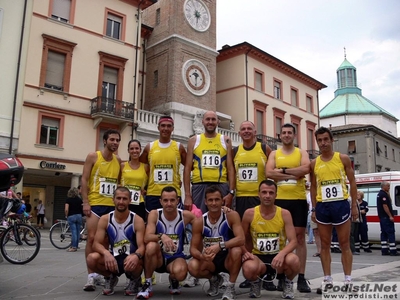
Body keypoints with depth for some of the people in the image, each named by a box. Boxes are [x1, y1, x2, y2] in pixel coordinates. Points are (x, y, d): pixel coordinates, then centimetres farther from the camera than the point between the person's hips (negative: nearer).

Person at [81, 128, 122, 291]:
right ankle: (91, 276, -1)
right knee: (92, 238, -8)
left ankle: (99, 273, 20)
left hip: (112, 205, 4)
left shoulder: (118, 161, 10)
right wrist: (85, 202, -13)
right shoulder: (93, 156, -2)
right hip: (95, 203, -4)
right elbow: (84, 180, -5)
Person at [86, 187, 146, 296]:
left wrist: (136, 256, -43)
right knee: (92, 258, -27)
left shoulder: (137, 220, -12)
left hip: (130, 259, -2)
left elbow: (141, 246, -18)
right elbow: (96, 244, -10)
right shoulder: (105, 219, -4)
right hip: (113, 258, 2)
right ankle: (110, 277, 7)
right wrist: (106, 252, -34)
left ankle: (135, 279, 3)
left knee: (136, 261, -38)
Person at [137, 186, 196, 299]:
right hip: (158, 257, 0)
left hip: (176, 258, 0)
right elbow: (147, 238, -24)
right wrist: (161, 236, -44)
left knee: (180, 272, -34)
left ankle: (173, 281, 7)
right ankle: (147, 284, -11)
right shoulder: (154, 214, -13)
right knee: (151, 246, -34)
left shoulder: (185, 215, -10)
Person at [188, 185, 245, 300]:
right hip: (209, 260, 2)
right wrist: (202, 256, -32)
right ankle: (214, 279, 8)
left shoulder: (232, 216, -16)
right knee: (193, 267, -28)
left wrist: (220, 246, -41)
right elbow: (193, 248, -8)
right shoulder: (199, 222, -10)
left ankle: (231, 287, -10)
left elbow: (241, 239, -27)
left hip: (228, 258, -2)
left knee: (236, 251, -35)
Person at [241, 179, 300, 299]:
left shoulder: (284, 214, -7)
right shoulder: (249, 213, -7)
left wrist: (282, 254, -32)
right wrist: (245, 252, -18)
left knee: (293, 260, -34)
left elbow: (293, 241, -12)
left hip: (279, 255, 1)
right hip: (258, 256, 0)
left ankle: (287, 283, 4)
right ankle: (255, 282, 6)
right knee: (248, 269, -36)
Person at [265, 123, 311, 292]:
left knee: (300, 236, 1)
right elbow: (269, 173, -7)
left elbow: (306, 169, -13)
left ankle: (301, 278, 7)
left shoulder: (301, 153, 8)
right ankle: (281, 277, 13)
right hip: (280, 200, 1)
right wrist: (294, 174, -11)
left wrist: (284, 170, -12)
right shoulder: (274, 154, 10)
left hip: (299, 200, 0)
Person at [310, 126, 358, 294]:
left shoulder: (343, 158, 1)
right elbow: (313, 187, 10)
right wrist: (314, 209, 4)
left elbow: (352, 182, 3)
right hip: (322, 206, 2)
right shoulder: (314, 163, 7)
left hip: (341, 204, -2)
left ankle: (348, 280, 12)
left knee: (344, 244, 3)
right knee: (325, 245, 7)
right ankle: (327, 280, 14)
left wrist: (354, 205, -2)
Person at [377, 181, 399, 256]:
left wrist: (388, 195, 10)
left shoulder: (380, 194, 17)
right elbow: (385, 206, -21)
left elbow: (389, 203, 22)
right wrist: (390, 216, -21)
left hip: (382, 217, 10)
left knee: (384, 233, 9)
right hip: (386, 217, -10)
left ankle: (384, 250, 9)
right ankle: (393, 251, -9)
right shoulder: (383, 194, -15)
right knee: (391, 233, -9)